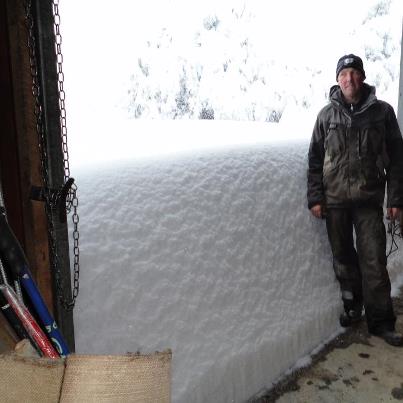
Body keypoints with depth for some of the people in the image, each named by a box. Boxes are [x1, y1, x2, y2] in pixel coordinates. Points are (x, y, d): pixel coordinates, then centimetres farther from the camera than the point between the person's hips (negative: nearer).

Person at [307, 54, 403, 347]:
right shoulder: (327, 114, 5)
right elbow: (315, 159, 6)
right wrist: (315, 197, -1)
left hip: (369, 200, -1)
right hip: (334, 200, 2)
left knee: (374, 261, -1)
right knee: (343, 258, 11)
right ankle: (352, 306, 30)